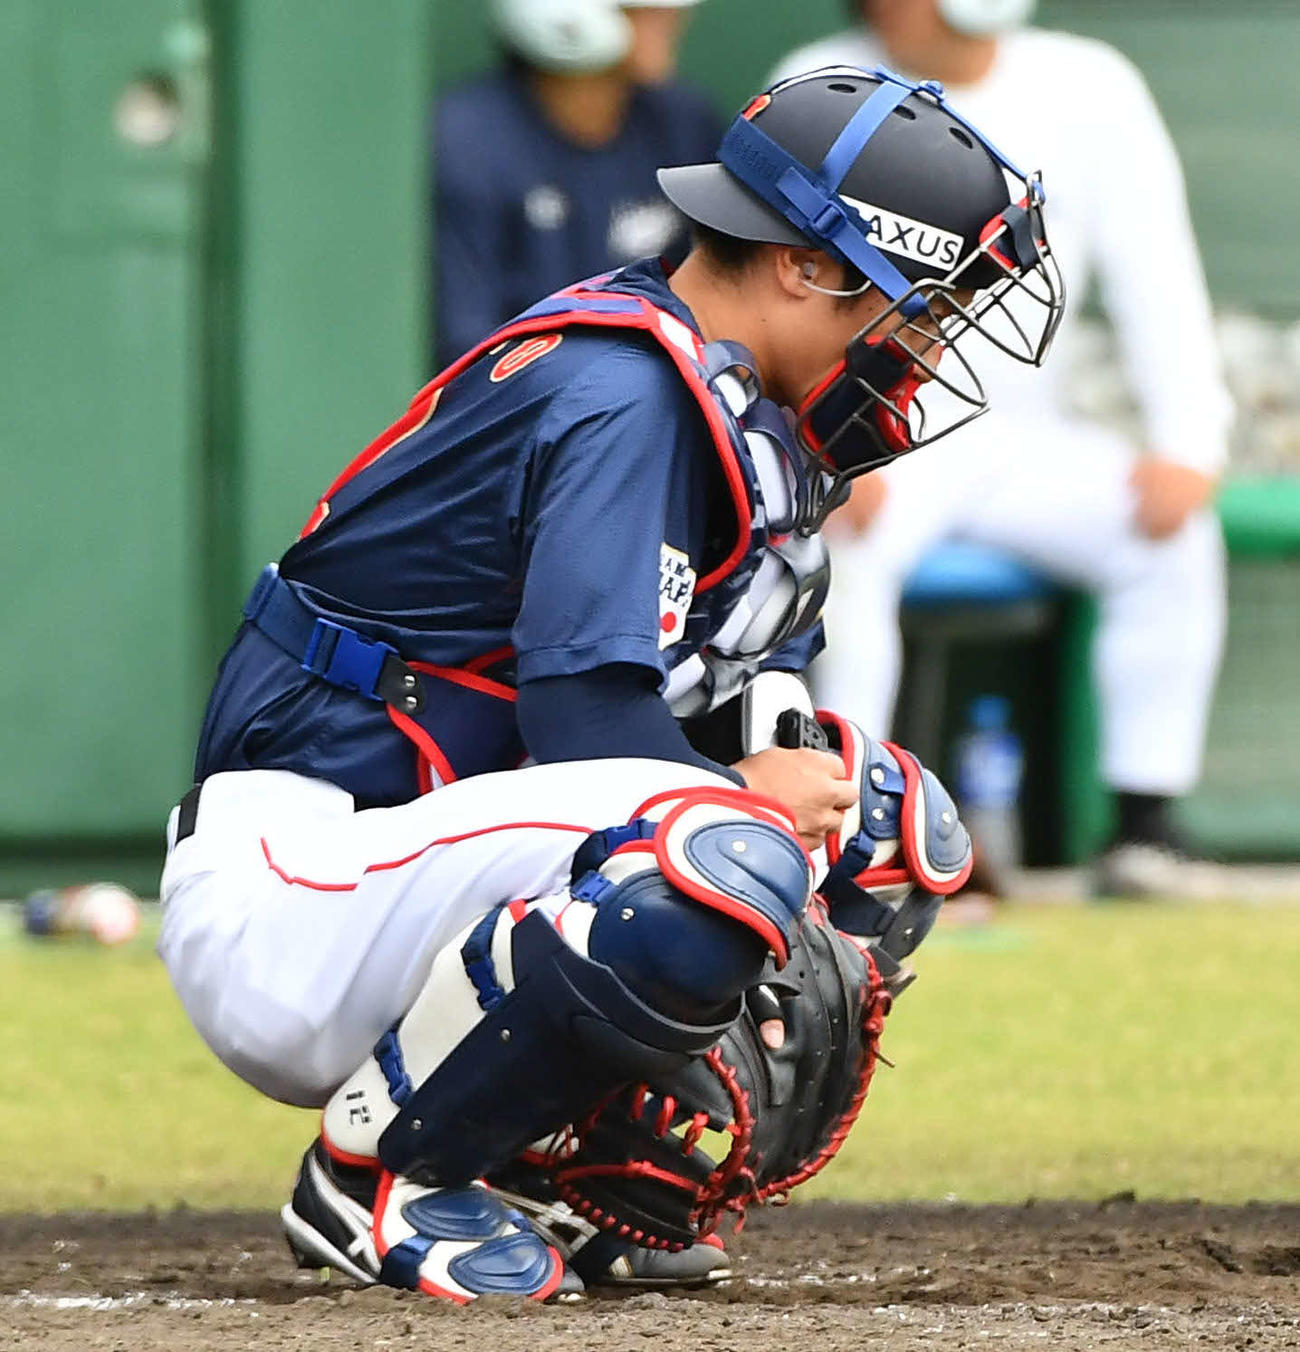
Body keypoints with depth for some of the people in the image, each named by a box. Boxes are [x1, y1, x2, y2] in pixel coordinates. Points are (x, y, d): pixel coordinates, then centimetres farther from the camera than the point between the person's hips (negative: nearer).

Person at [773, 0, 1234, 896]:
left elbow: (1154, 276, -1)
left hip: (1025, 436, 3)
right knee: (840, 545, -33)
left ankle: (1148, 818, -16)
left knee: (1176, 530, -22)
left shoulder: (1089, 90, 3)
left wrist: (1189, 443, -16)